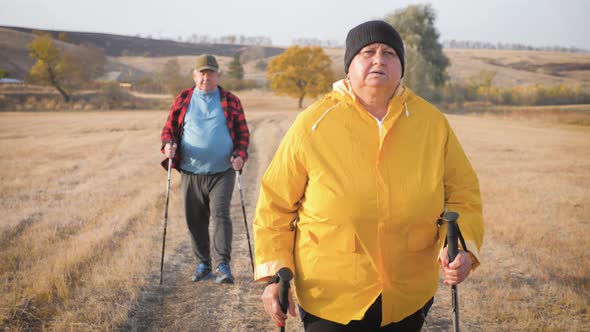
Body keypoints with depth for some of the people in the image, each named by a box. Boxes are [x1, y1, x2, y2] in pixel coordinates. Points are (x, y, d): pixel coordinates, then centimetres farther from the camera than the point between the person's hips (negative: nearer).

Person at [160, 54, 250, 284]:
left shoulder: (231, 101, 7)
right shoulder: (182, 100, 10)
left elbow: (243, 133, 8)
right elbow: (169, 128, 12)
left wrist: (240, 155, -10)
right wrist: (168, 144, -10)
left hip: (222, 172, -2)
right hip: (190, 173, 2)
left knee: (220, 215, -13)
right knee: (195, 221, 7)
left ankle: (223, 266, -13)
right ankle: (203, 265, 21)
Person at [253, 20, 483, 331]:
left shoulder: (432, 123, -3)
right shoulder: (312, 125, -10)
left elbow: (463, 194, 4)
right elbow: (276, 204, -3)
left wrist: (462, 246, -15)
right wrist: (273, 272, -10)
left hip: (410, 299, 4)